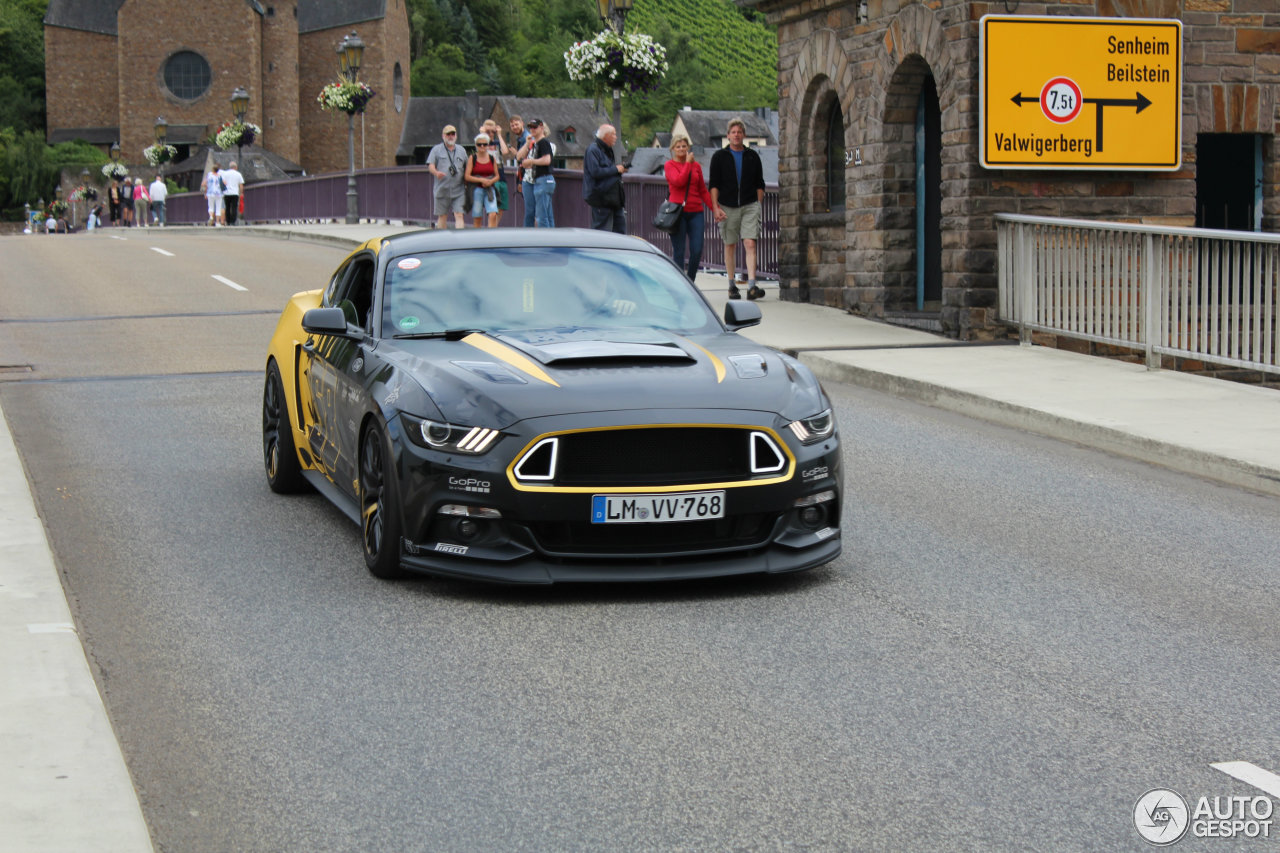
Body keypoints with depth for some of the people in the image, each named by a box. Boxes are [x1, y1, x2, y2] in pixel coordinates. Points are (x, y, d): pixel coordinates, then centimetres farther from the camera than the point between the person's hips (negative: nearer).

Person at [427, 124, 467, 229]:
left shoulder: (461, 151, 15)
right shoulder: (436, 150, 6)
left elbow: (467, 168, 19)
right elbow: (430, 165, -5)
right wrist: (436, 173, -26)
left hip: (458, 191, 1)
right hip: (442, 190, -1)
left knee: (459, 215, -10)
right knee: (442, 216, 7)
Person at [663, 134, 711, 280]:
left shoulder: (696, 165, 13)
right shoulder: (669, 165, 2)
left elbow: (703, 191, 16)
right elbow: (679, 181, -16)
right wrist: (688, 163, -8)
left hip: (695, 212, 3)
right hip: (677, 211, -3)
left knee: (697, 250, -4)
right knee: (679, 252, -2)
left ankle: (690, 283, 13)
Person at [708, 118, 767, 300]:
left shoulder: (752, 156, 9)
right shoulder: (719, 157, 5)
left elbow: (759, 184, 13)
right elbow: (714, 184, 2)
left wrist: (758, 206, 6)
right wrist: (715, 207, -8)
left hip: (750, 206, 0)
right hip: (727, 207, 0)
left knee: (750, 244, -12)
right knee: (730, 246, 6)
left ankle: (752, 286, -21)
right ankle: (732, 286, 16)